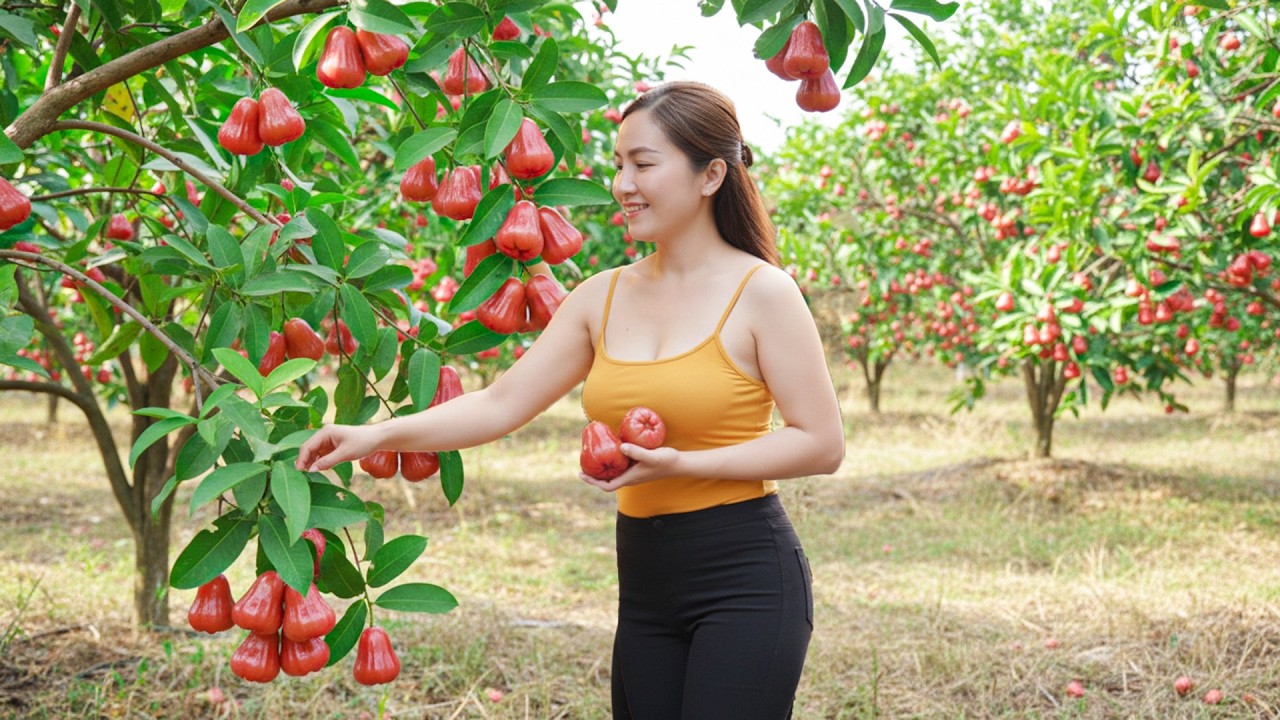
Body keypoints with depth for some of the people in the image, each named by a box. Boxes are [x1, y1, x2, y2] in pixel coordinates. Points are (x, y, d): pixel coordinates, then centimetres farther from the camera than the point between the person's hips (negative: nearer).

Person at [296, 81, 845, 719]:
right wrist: (380, 435, -8)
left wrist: (680, 464, -18)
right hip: (645, 579, 6)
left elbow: (821, 443, -10)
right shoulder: (604, 298, 8)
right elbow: (501, 404, 4)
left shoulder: (761, 293, -8)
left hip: (744, 578, -5)